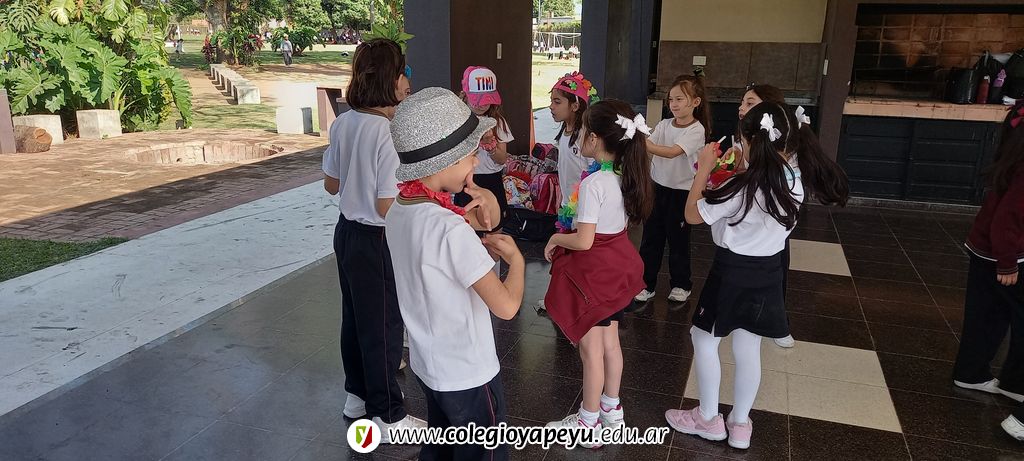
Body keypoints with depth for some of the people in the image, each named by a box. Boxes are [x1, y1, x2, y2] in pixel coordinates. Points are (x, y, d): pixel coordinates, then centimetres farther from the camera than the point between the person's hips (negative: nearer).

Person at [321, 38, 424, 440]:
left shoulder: (343, 123, -1)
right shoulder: (391, 133, -25)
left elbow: (331, 184, 10)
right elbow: (387, 208, -23)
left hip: (347, 232, 8)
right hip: (378, 242, -8)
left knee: (356, 317, 22)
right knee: (384, 326, 7)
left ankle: (358, 394, 42)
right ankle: (388, 416, 24)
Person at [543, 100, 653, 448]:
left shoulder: (592, 183, -25)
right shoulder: (625, 176, -1)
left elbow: (584, 241, -25)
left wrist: (556, 239, -7)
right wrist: (568, 234, 11)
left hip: (593, 270, -8)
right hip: (616, 265, 8)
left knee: (590, 348, 6)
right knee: (610, 343, 21)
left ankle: (588, 423, 22)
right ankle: (611, 411, 37)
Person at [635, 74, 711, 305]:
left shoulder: (697, 130, -15)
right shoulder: (664, 125, 1)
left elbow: (671, 152, -30)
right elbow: (648, 150, -9)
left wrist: (643, 144, -40)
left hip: (682, 191, -4)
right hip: (657, 186, 4)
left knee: (678, 239, 9)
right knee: (651, 237, 8)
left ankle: (681, 284, 28)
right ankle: (646, 283, 20)